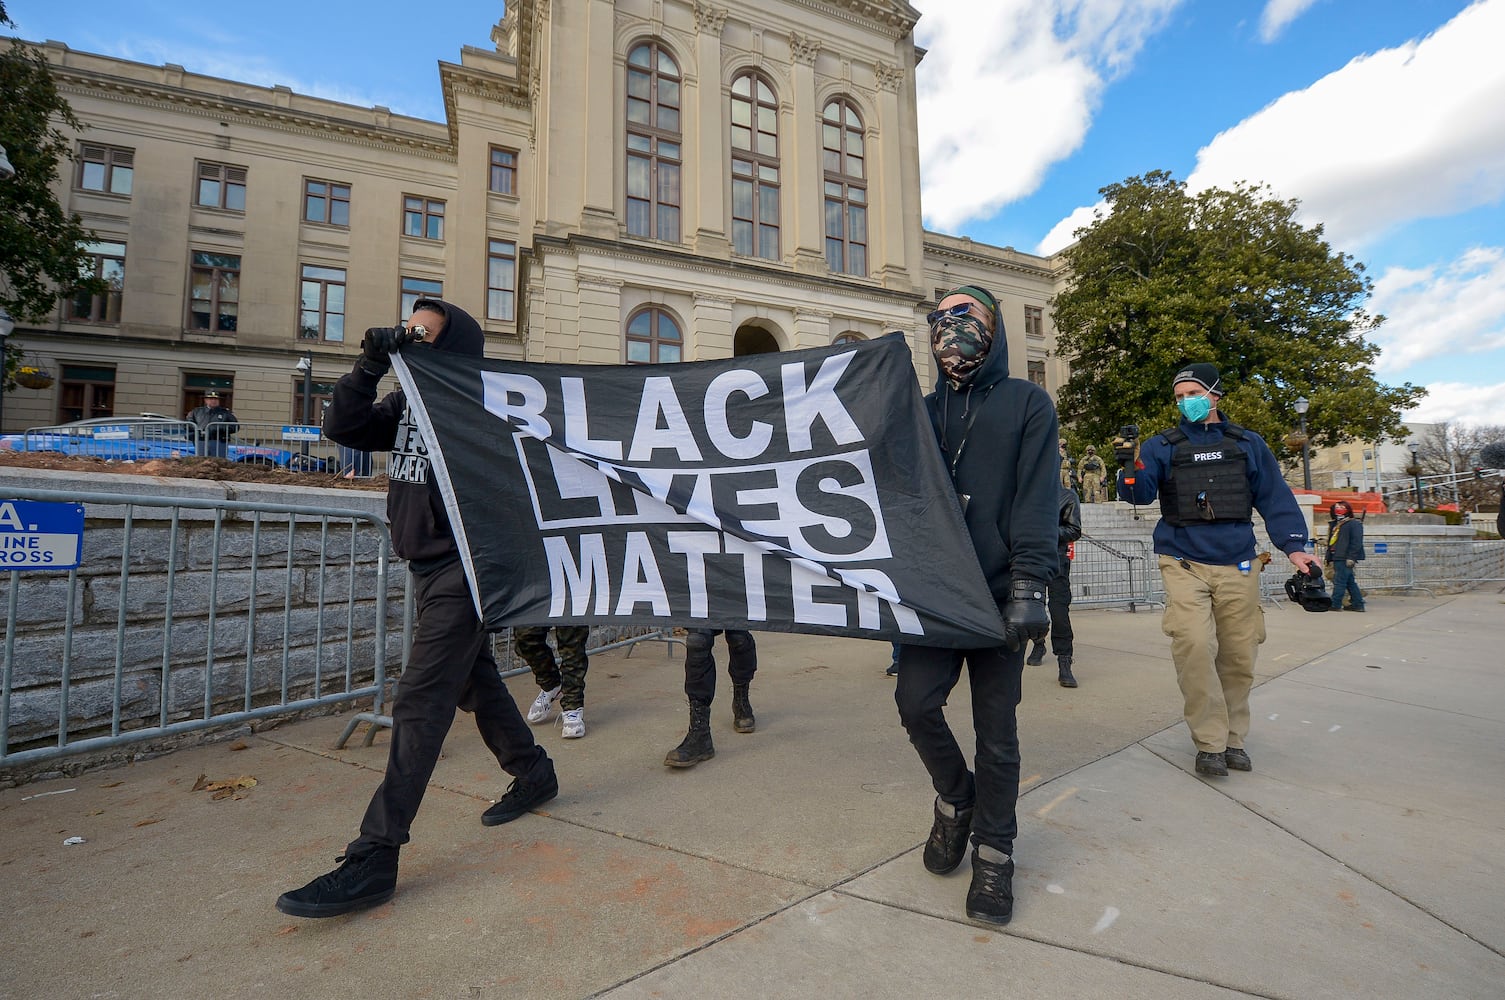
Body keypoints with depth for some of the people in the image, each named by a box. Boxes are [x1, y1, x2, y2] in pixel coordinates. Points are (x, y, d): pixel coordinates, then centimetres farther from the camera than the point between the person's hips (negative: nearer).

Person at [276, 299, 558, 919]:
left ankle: (373, 859, 2)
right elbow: (343, 428, 5)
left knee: (419, 705, -7)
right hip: (429, 569, 9)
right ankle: (534, 774, 37)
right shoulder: (408, 403, 13)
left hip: (461, 571, -9)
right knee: (475, 682, 19)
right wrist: (370, 367, -5)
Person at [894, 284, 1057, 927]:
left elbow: (1036, 499, -7)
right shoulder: (926, 409, 14)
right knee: (916, 701, -7)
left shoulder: (1027, 404, 4)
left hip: (998, 594, -2)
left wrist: (1028, 586, -16)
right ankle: (955, 799, 24)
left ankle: (993, 851, 26)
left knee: (996, 731, 6)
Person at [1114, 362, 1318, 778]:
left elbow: (1276, 499, 10)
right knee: (1193, 644, -17)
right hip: (1184, 564, -2)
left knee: (1238, 655, 5)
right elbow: (1140, 493, -8)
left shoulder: (1248, 444, 12)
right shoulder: (1162, 446, 6)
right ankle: (1210, 742, -4)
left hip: (1237, 566, 2)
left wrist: (1294, 545, -2)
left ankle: (1233, 738, 23)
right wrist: (1130, 467, -29)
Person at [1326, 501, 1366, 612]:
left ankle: (1335, 605, -8)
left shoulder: (1354, 524, -6)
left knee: (1339, 581, -9)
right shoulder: (1336, 525, 21)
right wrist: (1330, 559, 23)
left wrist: (1351, 557, -21)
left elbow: (1356, 542, -15)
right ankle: (1358, 604, 19)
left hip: (1344, 559, -9)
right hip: (1337, 559, 9)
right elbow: (1331, 543, 24)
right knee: (1350, 582, 13)